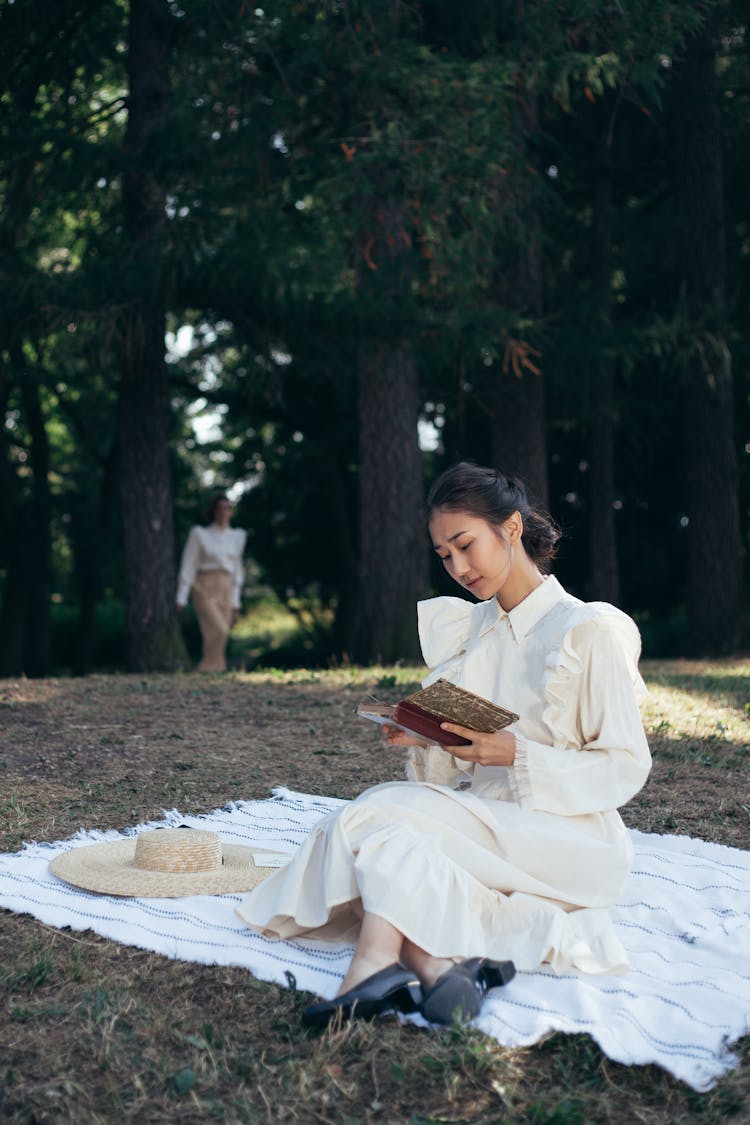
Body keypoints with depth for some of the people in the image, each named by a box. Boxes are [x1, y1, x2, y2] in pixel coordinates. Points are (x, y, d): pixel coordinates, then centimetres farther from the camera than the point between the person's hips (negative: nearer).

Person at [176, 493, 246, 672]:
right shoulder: (199, 534, 0)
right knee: (218, 630, -20)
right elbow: (188, 567, -1)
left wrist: (235, 603, 12)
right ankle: (210, 669, -10)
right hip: (204, 588, -4)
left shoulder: (237, 536, 12)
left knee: (220, 633, -3)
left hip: (226, 590, 4)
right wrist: (181, 599, -7)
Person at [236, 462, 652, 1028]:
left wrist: (517, 756, -19)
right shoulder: (465, 629, 14)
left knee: (378, 814, -27)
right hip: (483, 824, 6)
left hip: (568, 840, -6)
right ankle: (435, 967, -39)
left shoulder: (591, 630, -4)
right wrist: (423, 739, -9)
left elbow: (626, 767, -6)